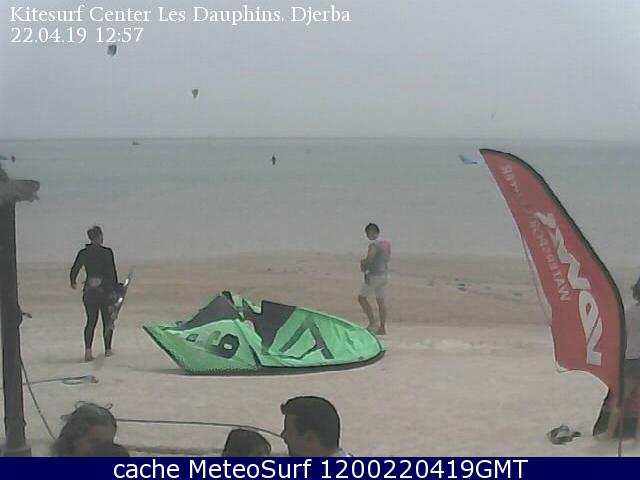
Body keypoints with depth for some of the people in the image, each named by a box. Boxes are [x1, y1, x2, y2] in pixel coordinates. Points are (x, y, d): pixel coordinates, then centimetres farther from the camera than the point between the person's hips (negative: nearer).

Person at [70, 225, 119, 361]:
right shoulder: (107, 252, -10)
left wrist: (73, 283, 24)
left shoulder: (83, 253, 0)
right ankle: (107, 349, 24)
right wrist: (114, 289, -7)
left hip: (89, 292, 3)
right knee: (108, 320, 14)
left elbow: (74, 270, 6)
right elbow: (112, 273, -13)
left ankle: (88, 350, -8)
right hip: (105, 291, -3)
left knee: (91, 321, 9)